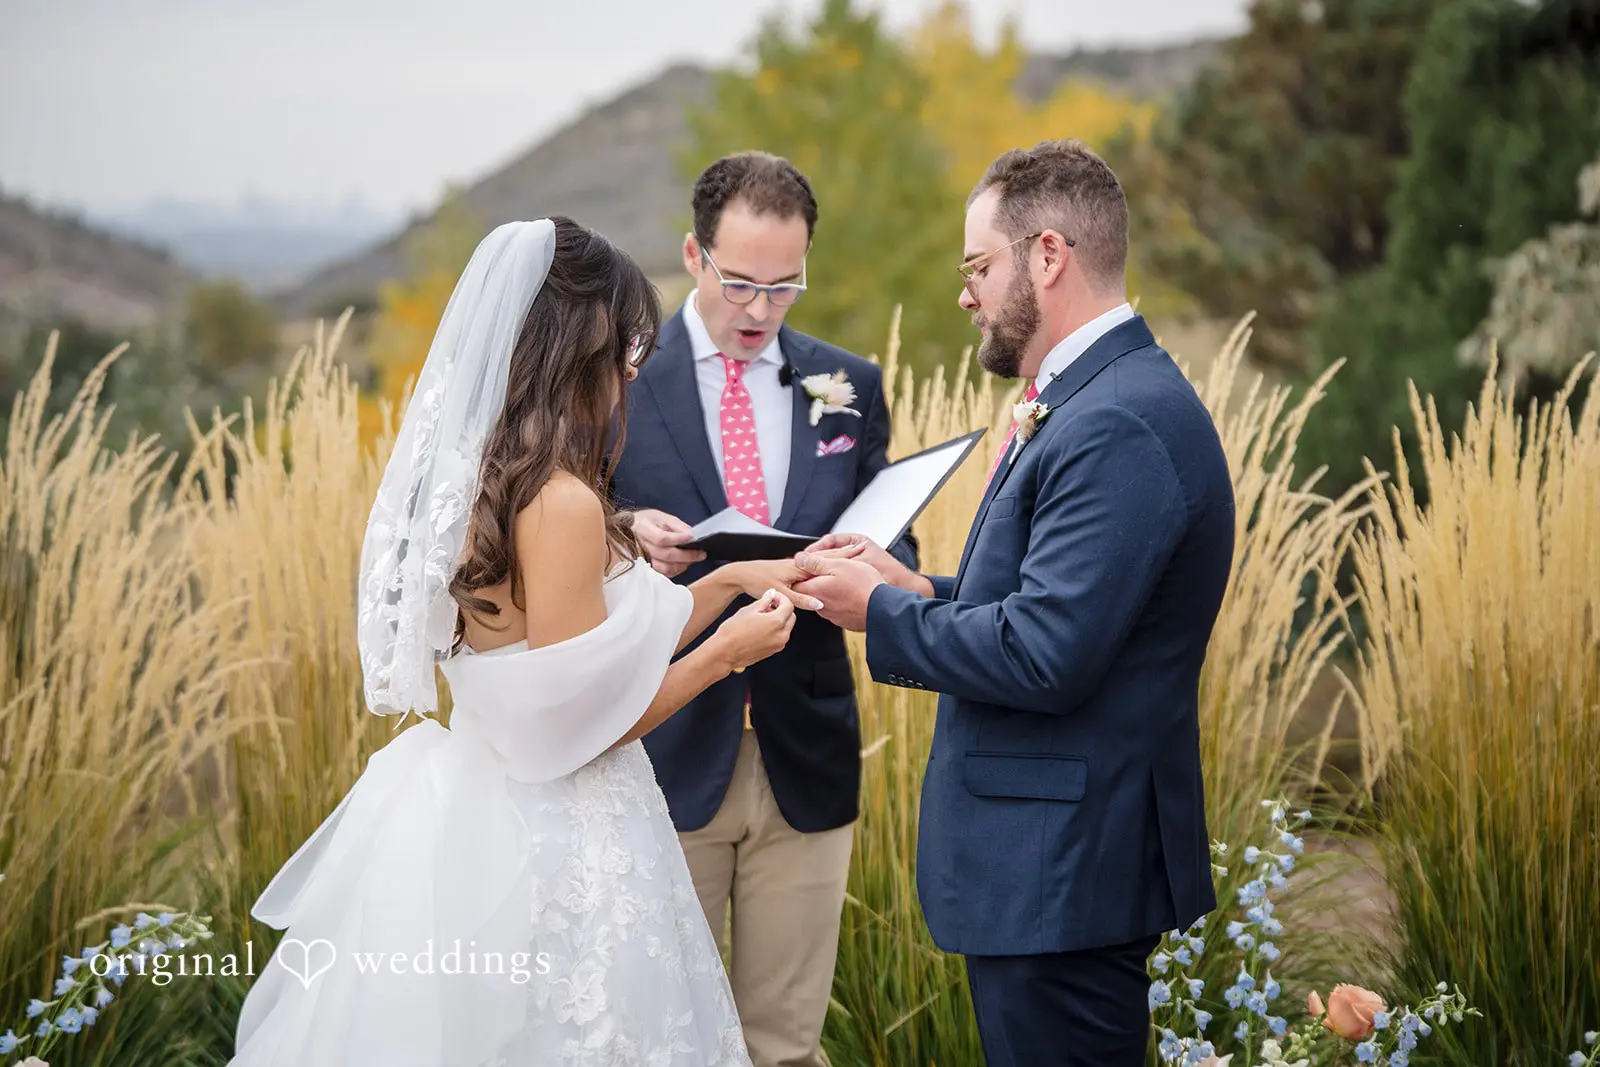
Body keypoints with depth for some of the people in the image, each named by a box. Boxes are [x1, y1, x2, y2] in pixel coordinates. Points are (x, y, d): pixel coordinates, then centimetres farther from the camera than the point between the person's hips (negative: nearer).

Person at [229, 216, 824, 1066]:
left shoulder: (467, 480, 5)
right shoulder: (561, 503, -22)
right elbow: (581, 725, -19)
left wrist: (726, 581, 14)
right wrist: (728, 649, -7)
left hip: (475, 818, 9)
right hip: (556, 852, -9)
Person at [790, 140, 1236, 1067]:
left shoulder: (1120, 426, -22)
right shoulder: (1098, 400, 12)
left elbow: (1045, 657, -26)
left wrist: (882, 611, -13)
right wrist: (919, 589, 4)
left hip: (1066, 871, -10)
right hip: (1056, 856, 10)